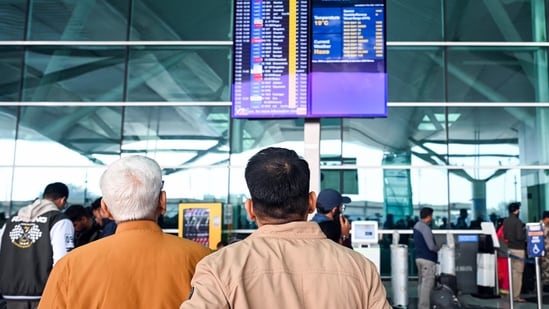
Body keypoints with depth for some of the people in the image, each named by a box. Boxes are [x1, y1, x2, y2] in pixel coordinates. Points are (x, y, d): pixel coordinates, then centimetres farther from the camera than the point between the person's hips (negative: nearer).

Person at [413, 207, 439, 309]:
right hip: (427, 259, -9)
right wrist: (438, 249, -1)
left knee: (421, 283, 14)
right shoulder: (426, 228, -19)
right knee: (427, 285, -4)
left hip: (419, 257, 9)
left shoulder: (417, 226, 9)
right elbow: (431, 246, -21)